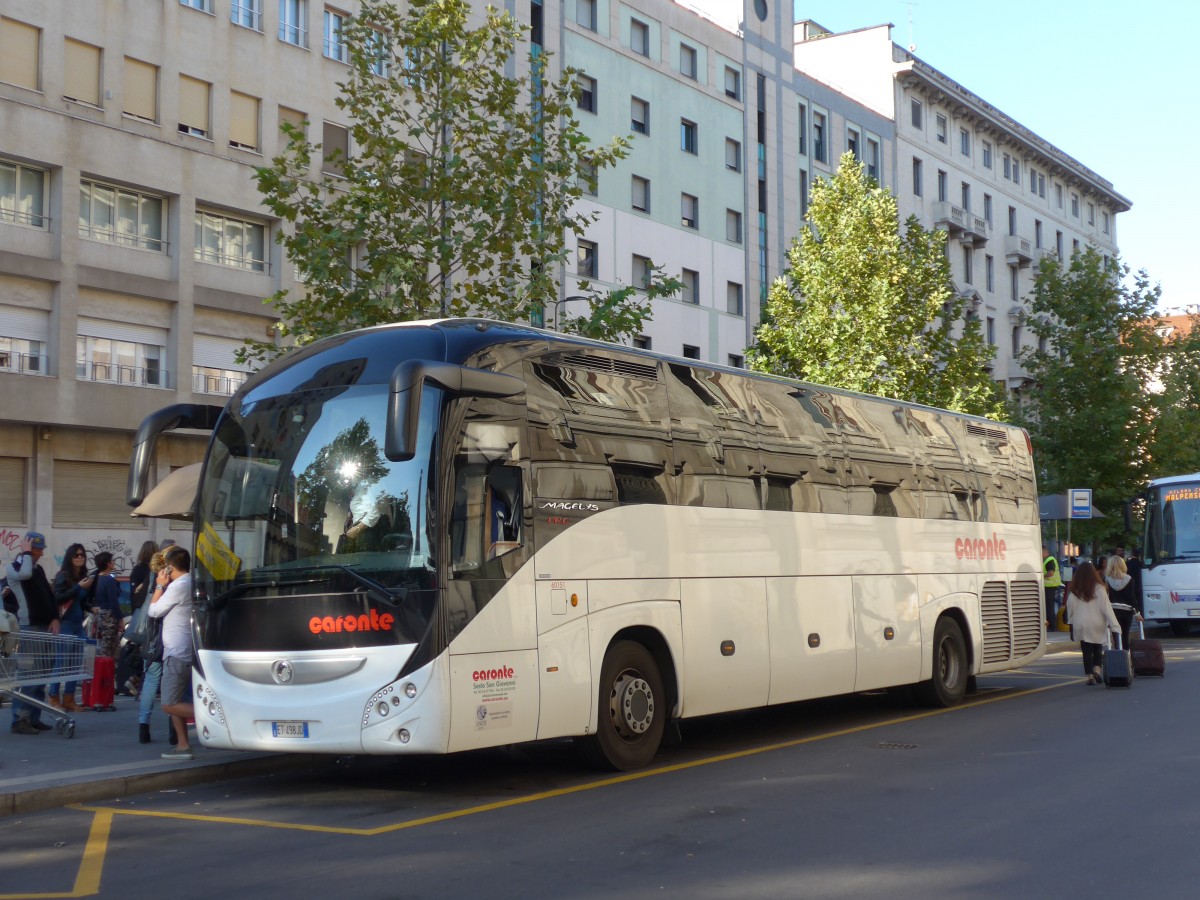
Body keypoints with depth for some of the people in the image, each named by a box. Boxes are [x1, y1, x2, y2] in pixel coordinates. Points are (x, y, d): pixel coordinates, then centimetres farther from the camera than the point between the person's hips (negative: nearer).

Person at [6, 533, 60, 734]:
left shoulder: (38, 569, 18)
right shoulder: (13, 567, -5)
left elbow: (49, 595, 21)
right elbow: (25, 574, -29)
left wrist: (54, 618, 7)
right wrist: (26, 553, -13)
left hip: (44, 627, 8)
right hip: (27, 628, -8)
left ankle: (33, 718, 14)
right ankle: (20, 720, -11)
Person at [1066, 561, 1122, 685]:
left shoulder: (1074, 591, -3)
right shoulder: (1099, 589, -6)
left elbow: (1070, 609, 2)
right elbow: (1106, 608, -8)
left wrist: (1071, 624, 12)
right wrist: (1114, 626, -7)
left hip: (1080, 625, 0)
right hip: (1097, 625, 0)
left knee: (1086, 651, 6)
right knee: (1098, 649, 16)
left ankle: (1090, 676, 2)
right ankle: (1097, 670, -1)